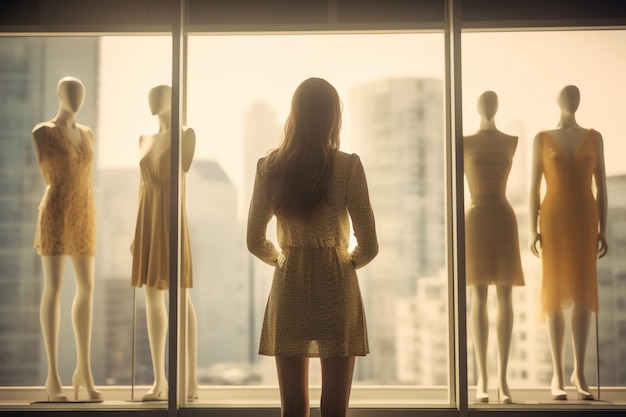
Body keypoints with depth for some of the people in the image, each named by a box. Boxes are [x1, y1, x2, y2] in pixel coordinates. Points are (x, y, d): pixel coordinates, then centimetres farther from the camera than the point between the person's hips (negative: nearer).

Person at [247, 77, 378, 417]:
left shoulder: (270, 167, -2)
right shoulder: (347, 166, -10)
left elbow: (256, 242, 4)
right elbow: (369, 245, -8)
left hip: (288, 289, 2)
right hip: (336, 287, -2)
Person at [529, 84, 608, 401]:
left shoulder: (594, 138, 10)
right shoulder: (542, 139, 5)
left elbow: (601, 186, 8)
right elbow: (535, 187, 2)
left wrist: (602, 230, 1)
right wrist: (533, 230, -7)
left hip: (584, 221, 2)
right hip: (554, 221, -2)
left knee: (584, 294, 0)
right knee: (555, 295, -3)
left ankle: (579, 372, 10)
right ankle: (557, 374, 4)